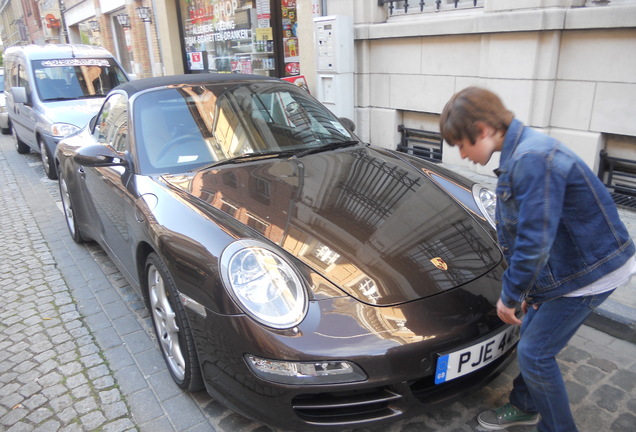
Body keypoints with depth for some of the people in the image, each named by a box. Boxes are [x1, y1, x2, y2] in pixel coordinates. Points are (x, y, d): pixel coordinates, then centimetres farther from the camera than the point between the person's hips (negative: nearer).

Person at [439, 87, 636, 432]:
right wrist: (520, 287, 10)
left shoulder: (532, 159, -30)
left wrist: (510, 296, -15)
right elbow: (516, 231, 9)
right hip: (566, 263, 9)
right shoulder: (516, 154, 3)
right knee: (532, 331, 20)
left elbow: (534, 243, -30)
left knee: (535, 354, 0)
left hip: (591, 269, -9)